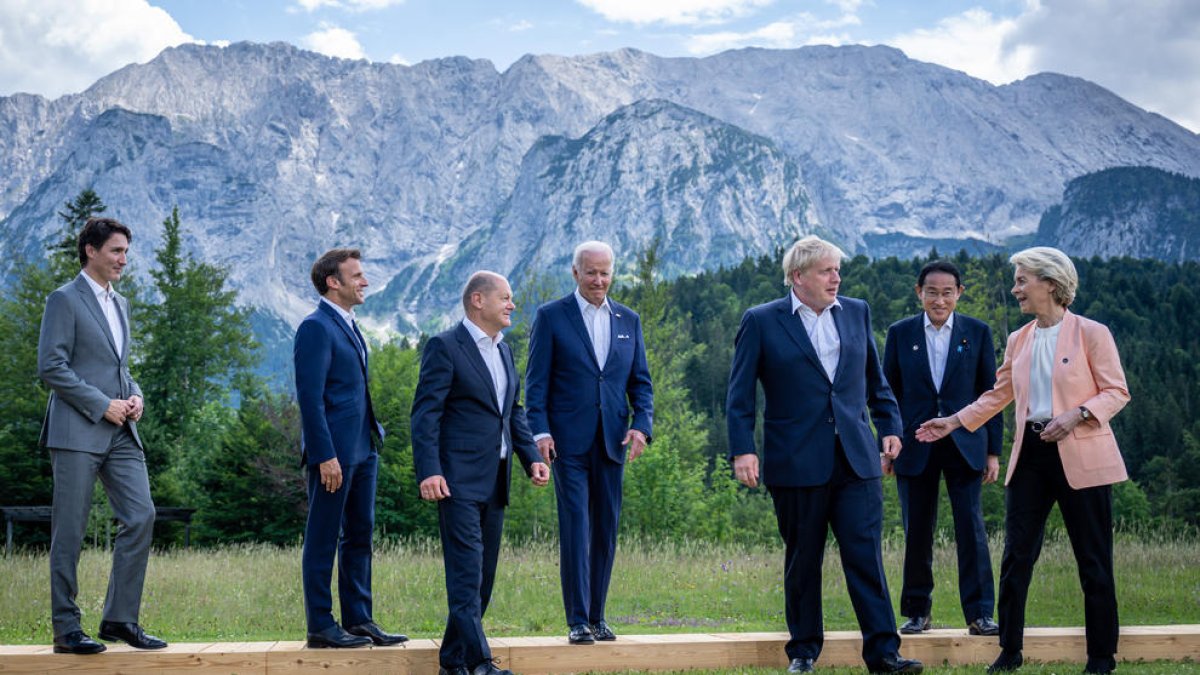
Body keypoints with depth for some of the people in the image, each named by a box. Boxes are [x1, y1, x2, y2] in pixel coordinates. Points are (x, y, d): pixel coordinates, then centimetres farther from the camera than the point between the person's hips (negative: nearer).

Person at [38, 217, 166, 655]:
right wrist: (102, 405, -14)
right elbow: (50, 367, -12)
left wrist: (135, 395, 6)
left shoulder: (119, 303, 19)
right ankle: (66, 629, 4)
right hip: (77, 432, -7)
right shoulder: (65, 300, -5)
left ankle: (120, 618, 6)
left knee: (141, 516, -1)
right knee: (69, 532, -2)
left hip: (120, 433, 7)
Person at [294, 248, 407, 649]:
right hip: (333, 451, -9)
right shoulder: (316, 328, -12)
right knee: (323, 540, -2)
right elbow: (310, 397, -18)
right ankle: (320, 627, 4)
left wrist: (373, 438, 16)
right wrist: (325, 456, -21)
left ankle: (358, 620, 19)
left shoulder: (348, 326, 17)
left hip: (362, 449, 10)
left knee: (359, 536, 12)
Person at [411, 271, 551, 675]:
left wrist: (531, 458, 9)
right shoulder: (445, 347, -7)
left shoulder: (503, 351, 18)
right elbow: (425, 413, -12)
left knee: (483, 575, 10)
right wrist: (428, 471, -22)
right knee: (466, 572, -11)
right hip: (459, 480, -8)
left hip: (494, 481, 8)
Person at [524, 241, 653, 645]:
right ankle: (578, 621, -3)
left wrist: (642, 426, -4)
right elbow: (536, 382, -2)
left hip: (611, 442, 4)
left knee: (606, 531, 7)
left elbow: (640, 382, 12)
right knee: (575, 530, -7)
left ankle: (597, 617, 16)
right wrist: (540, 431, -13)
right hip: (569, 441, -4)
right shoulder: (551, 316, 1)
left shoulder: (629, 320, 12)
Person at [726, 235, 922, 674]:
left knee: (866, 556, -3)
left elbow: (875, 380, 19)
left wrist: (890, 426, 11)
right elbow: (740, 395, -2)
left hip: (856, 459, 2)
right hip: (796, 464, -2)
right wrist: (742, 451, -10)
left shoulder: (856, 313, 10)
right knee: (802, 561, 7)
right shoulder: (761, 322, -1)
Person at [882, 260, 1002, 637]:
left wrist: (993, 450, 1)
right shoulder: (900, 334, 5)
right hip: (915, 447, 1)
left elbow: (990, 393, 5)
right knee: (916, 534, 5)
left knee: (972, 529, -5)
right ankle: (917, 612, 15)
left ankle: (979, 614, 0)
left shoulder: (978, 333, 4)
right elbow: (889, 393, 8)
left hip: (965, 446, -1)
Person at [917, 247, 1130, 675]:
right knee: (1016, 556, 3)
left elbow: (1117, 392, -6)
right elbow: (998, 395, 18)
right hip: (1030, 455, 5)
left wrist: (1075, 415, -20)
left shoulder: (1091, 333, -6)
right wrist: (953, 422, 13)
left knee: (1093, 560, 2)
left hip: (1081, 458, -5)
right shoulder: (1018, 340, 11)